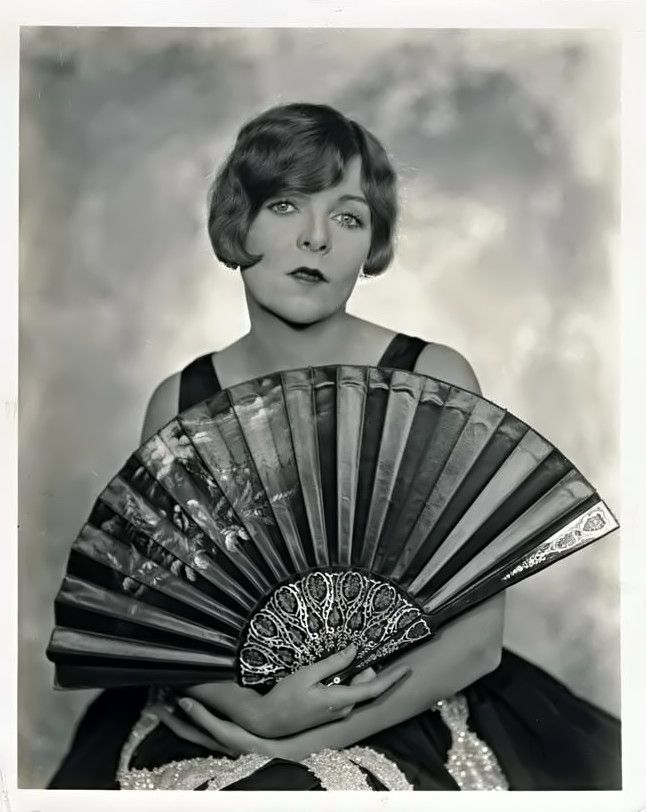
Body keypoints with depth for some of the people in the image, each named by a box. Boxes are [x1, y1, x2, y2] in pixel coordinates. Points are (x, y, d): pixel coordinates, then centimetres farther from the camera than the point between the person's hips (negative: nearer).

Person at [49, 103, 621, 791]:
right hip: (221, 720, 3)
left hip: (401, 722, -2)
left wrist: (301, 740, -15)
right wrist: (257, 710, -19)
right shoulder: (179, 401, -2)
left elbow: (477, 638, -10)